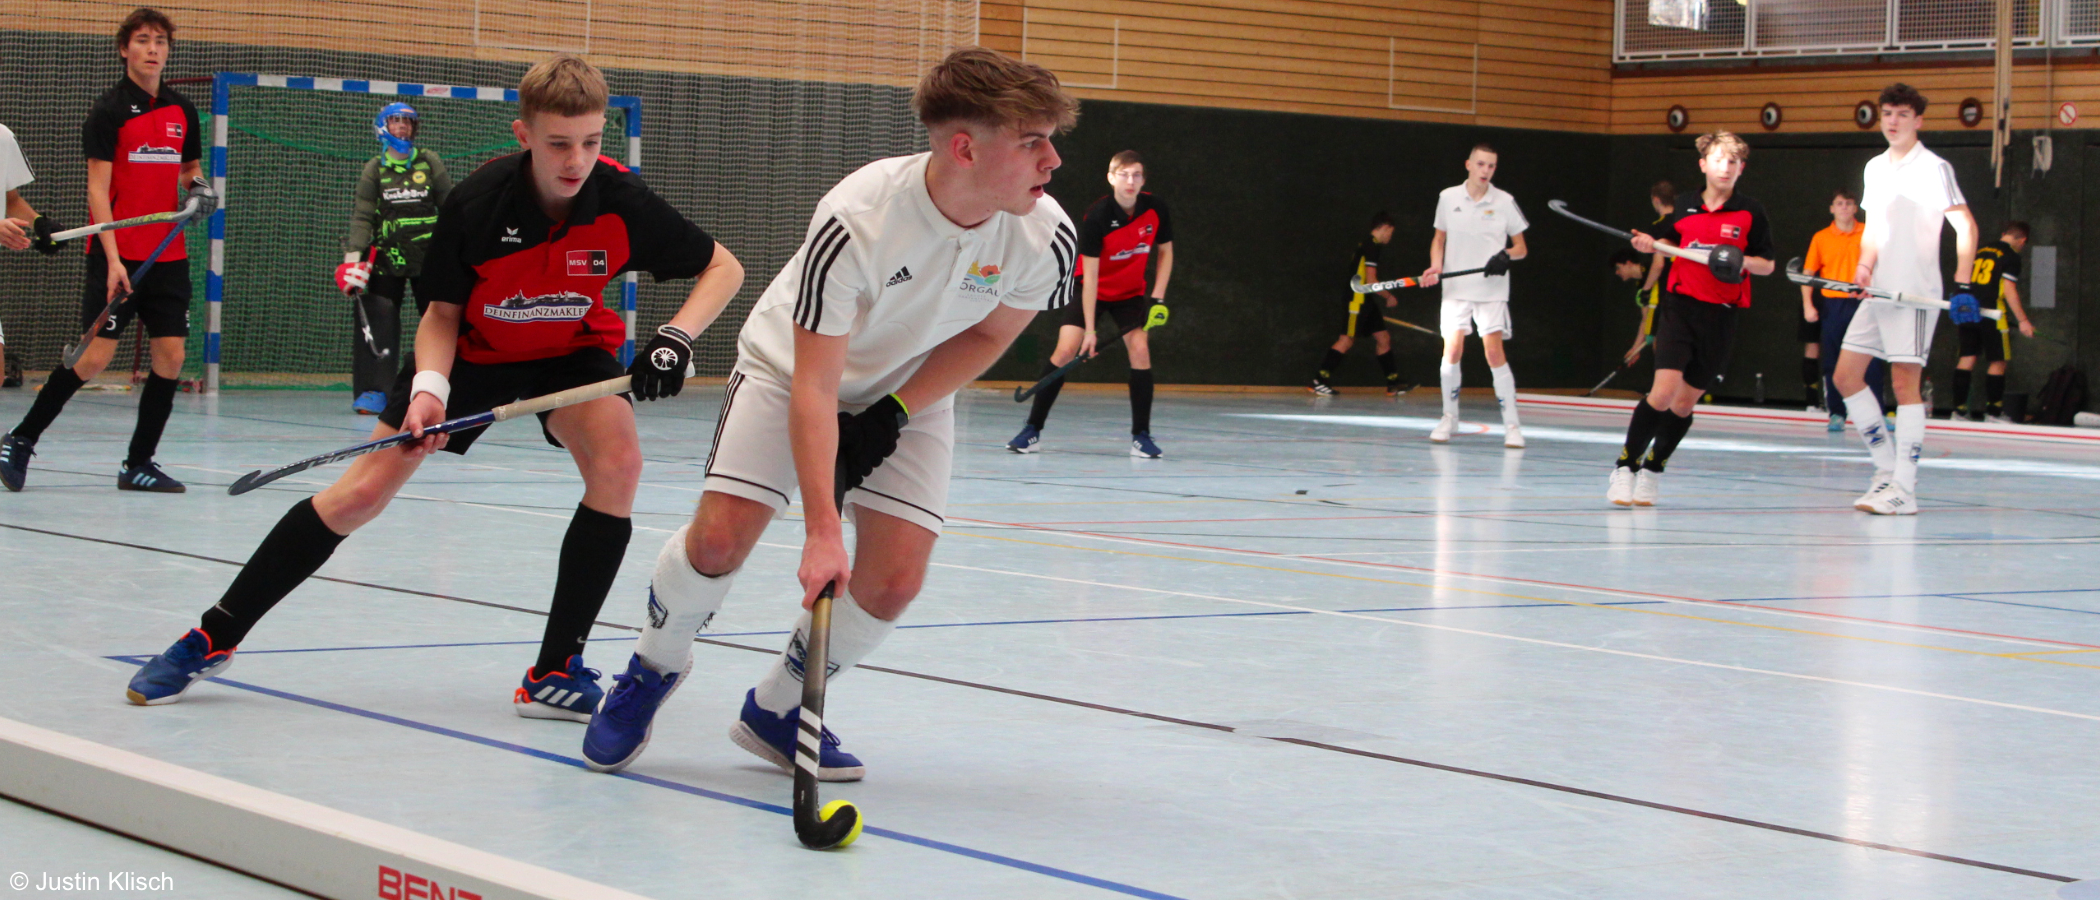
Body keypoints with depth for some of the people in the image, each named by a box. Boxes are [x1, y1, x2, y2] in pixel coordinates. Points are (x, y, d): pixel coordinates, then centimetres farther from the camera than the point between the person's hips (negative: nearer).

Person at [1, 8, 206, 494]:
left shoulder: (182, 111, 10)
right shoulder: (109, 109, -6)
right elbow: (97, 188, -9)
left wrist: (198, 187, -2)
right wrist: (113, 258, -17)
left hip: (168, 256, 5)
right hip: (117, 256, -5)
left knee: (171, 356, -1)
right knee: (94, 357, -8)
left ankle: (138, 463, 10)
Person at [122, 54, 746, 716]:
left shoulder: (622, 200, -27)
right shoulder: (476, 203, -28)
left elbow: (723, 267, -14)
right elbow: (442, 313, -13)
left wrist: (677, 337, -30)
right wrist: (429, 387, -31)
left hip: (571, 349, 1)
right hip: (474, 348, 0)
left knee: (618, 460, -29)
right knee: (362, 492, -6)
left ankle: (556, 669, -20)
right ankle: (215, 636, 9)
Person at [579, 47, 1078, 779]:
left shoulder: (1045, 240, -25)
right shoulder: (854, 221, -36)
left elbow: (988, 333, -4)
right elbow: (814, 386, -33)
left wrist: (892, 414, -15)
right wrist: (821, 531, -39)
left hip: (911, 394, 3)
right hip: (791, 365, -3)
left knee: (894, 578, -13)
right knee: (720, 536, -18)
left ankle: (778, 710, 13)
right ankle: (655, 665, 14)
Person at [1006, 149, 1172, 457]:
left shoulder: (1156, 208, -15)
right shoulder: (1097, 216, -25)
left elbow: (1166, 251, 2)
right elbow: (1090, 276, -24)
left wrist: (1158, 298, -8)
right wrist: (1089, 329, -26)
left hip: (1130, 293, 3)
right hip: (1093, 290, -3)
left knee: (1140, 349, -16)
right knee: (1066, 350, -16)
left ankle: (1141, 436, -7)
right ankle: (1032, 430, -8)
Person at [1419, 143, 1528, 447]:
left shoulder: (1504, 202, 0)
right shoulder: (1448, 198, 4)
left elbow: (1520, 247, 5)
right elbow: (1439, 238, 15)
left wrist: (1507, 255, -17)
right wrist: (1436, 267, -2)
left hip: (1492, 289, -2)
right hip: (1456, 288, 2)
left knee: (1494, 352, -10)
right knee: (1452, 352, -5)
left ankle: (1511, 424, -4)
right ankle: (1449, 416, 15)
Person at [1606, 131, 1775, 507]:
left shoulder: (1751, 212, -1)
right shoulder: (1685, 205, 5)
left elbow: (1768, 264, 4)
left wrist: (1744, 261, -16)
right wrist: (1650, 244, 2)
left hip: (1720, 317, 0)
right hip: (1680, 306, 0)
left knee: (1685, 402, 6)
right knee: (1664, 391, -16)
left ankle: (1653, 470, 25)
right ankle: (1626, 467, -4)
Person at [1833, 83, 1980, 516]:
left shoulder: (1933, 168, -8)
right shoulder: (1875, 168, 14)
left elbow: (1966, 226, -12)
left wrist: (1963, 286, -21)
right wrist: (1865, 264, 2)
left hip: (1916, 293, -8)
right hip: (1878, 293, 8)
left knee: (1904, 382, -10)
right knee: (1846, 376, 5)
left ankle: (1904, 490, -9)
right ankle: (1887, 467, 14)